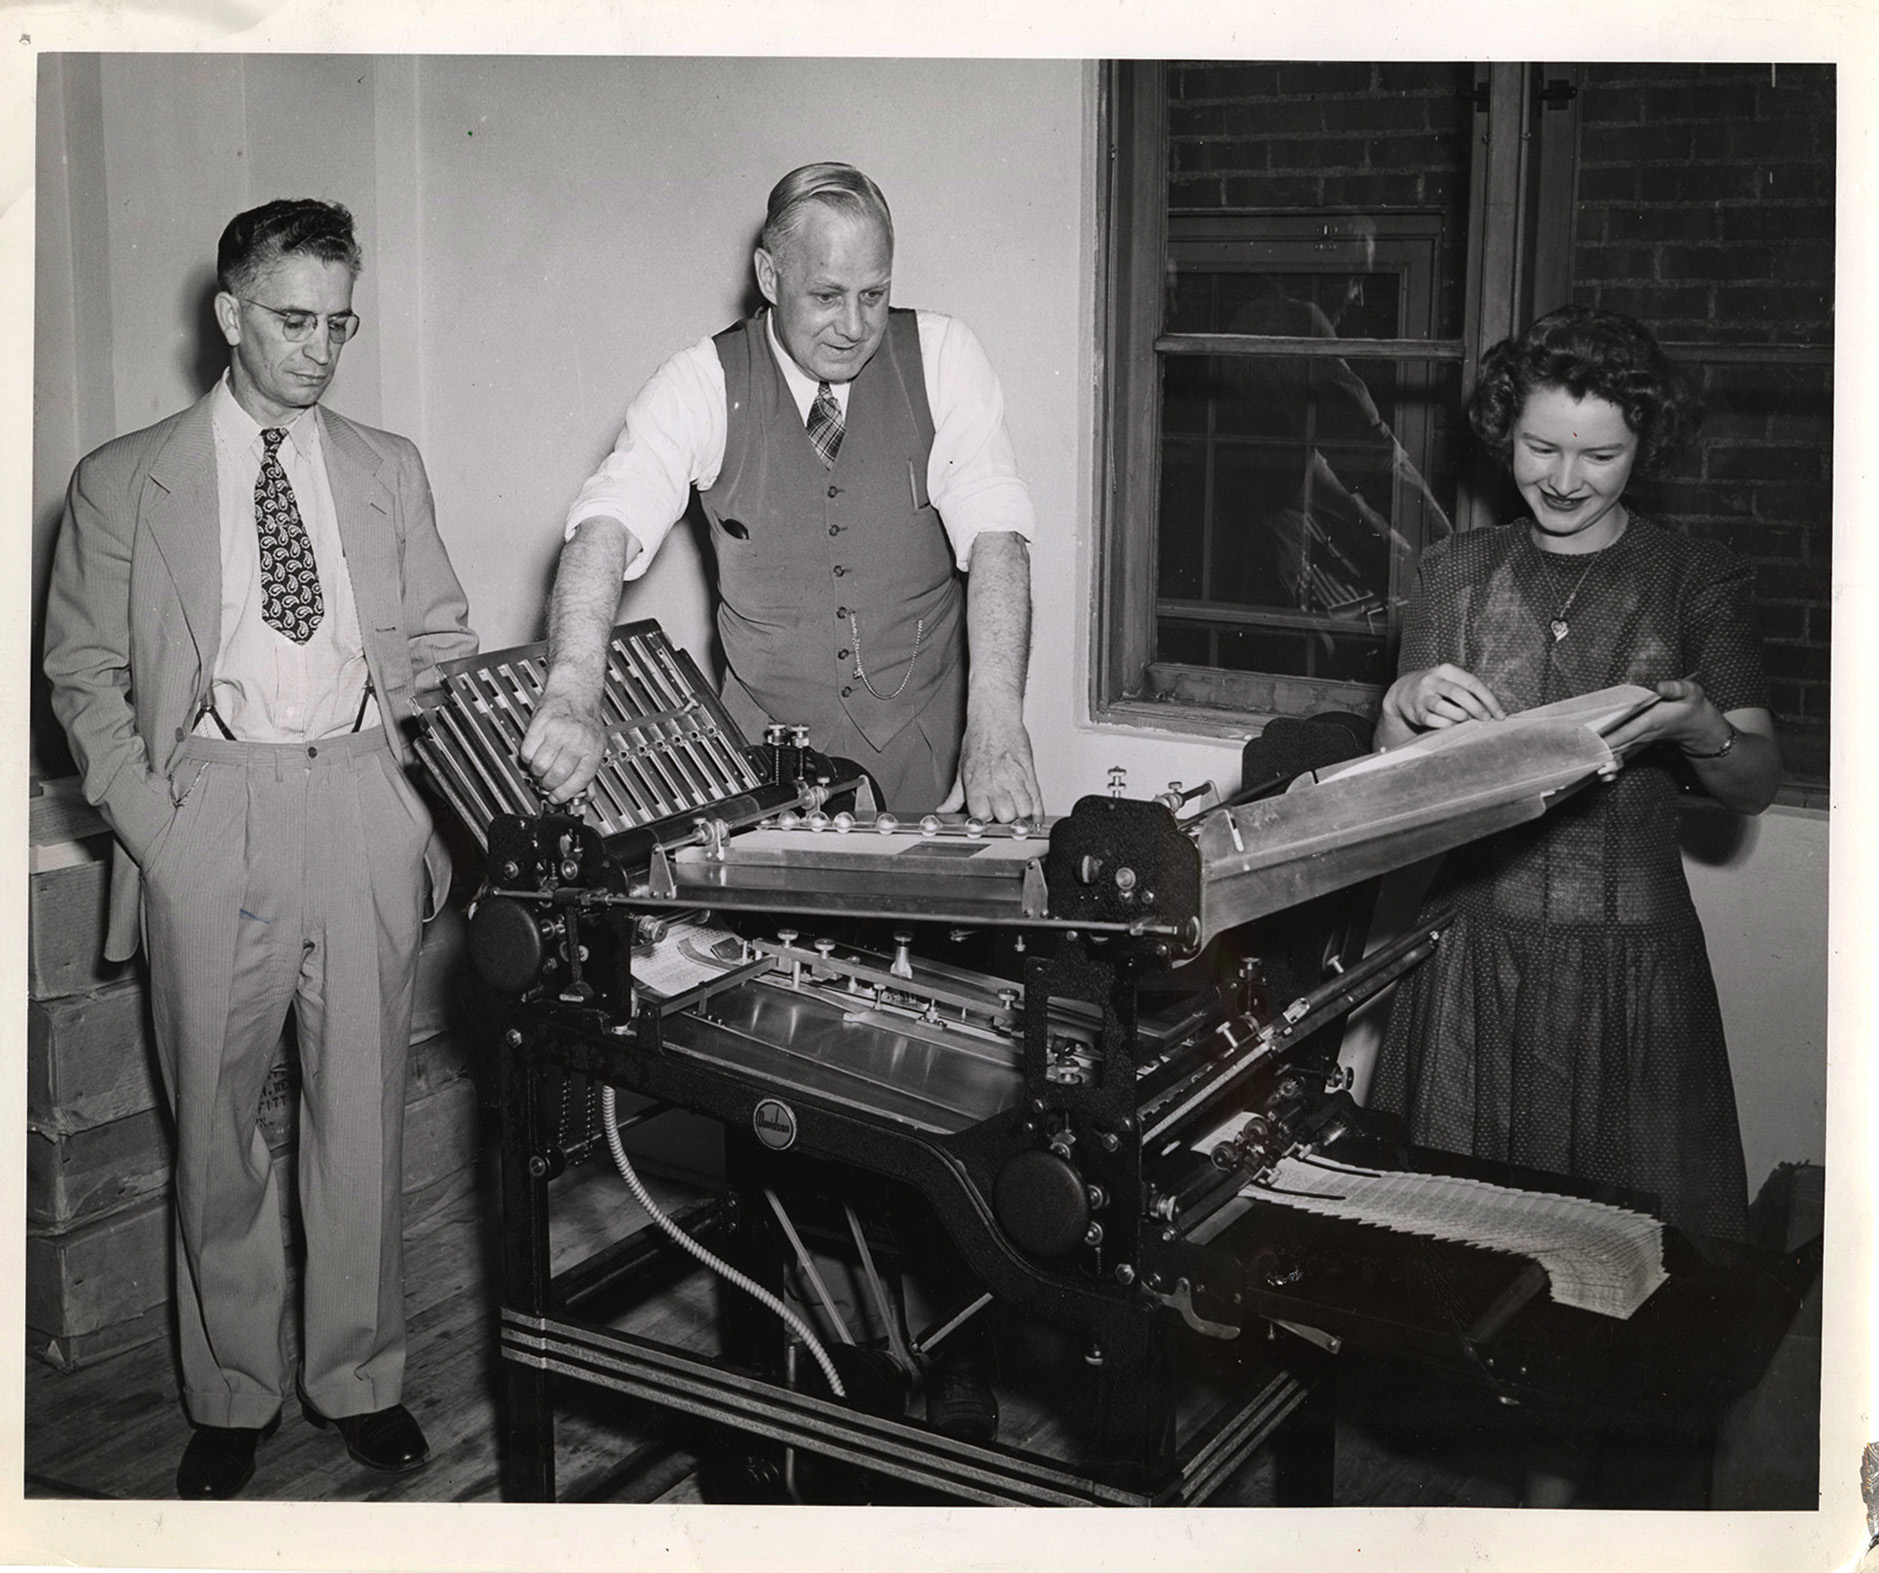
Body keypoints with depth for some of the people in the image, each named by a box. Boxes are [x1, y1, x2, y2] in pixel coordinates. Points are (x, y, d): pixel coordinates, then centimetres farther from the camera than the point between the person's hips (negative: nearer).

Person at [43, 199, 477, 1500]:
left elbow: (443, 644, 15)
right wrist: (150, 818, -7)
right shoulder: (124, 481, 5)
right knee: (217, 1118, 6)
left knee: (364, 1107, 7)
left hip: (363, 803, 2)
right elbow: (84, 671, 5)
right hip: (209, 811, -1)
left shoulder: (388, 469, 13)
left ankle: (360, 1377, 21)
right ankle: (234, 1394, 20)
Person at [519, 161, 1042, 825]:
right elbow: (607, 524, -20)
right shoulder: (703, 382, -6)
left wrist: (997, 723, -31)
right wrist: (572, 696, -39)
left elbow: (994, 533, -15)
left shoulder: (941, 356, -5)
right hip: (769, 749, 0)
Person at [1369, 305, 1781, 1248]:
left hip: (1629, 956, -1)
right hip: (1474, 947, 2)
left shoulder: (1695, 579, 1)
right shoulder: (1458, 571, 6)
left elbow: (1756, 785, -2)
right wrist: (1404, 702, -16)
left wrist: (1697, 728, -23)